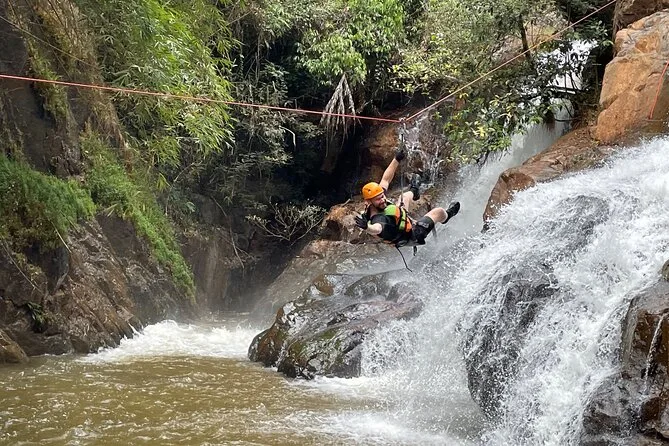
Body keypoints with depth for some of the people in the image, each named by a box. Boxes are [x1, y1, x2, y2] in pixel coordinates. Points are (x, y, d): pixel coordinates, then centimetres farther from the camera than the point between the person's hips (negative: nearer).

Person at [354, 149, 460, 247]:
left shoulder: (379, 196, -21)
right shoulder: (378, 219, -45)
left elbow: (385, 180, -10)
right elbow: (377, 228, -67)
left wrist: (396, 160, -8)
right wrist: (366, 227, -89)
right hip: (412, 236, -8)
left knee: (406, 196, 29)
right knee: (439, 212, 9)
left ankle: (413, 192, 68)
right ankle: (447, 215, 47)